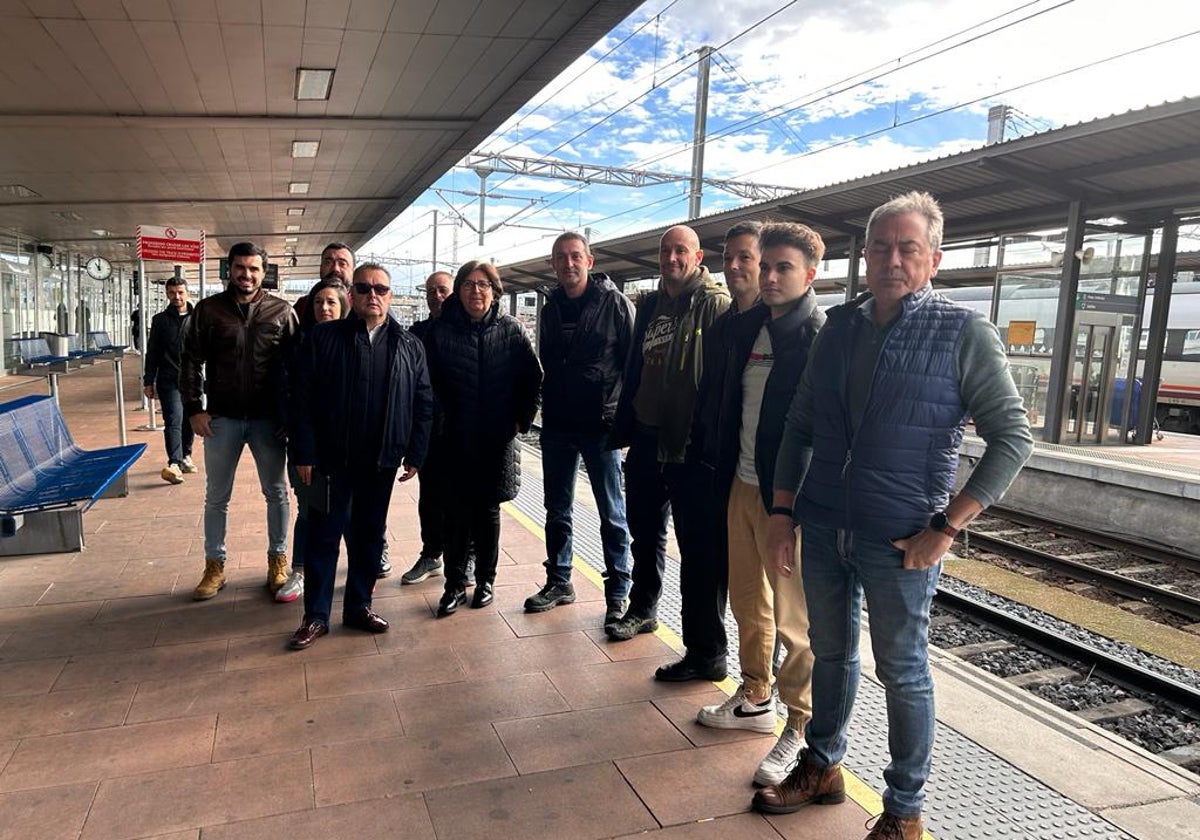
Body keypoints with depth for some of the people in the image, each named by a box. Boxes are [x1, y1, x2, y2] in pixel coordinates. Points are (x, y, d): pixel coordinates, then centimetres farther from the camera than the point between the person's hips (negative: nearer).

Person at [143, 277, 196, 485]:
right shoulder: (160, 320, 7)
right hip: (169, 381, -1)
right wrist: (148, 381, 5)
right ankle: (174, 464, -21)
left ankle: (185, 456, 28)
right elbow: (152, 353, 9)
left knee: (189, 420, 10)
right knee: (173, 421, -12)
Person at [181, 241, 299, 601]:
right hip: (222, 419, 1)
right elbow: (191, 362, 3)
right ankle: (215, 566, 24)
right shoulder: (208, 310, 1)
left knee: (276, 492, 8)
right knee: (216, 497, 11)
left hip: (268, 419, -1)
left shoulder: (281, 312, -1)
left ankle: (278, 560, 23)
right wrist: (194, 408, -5)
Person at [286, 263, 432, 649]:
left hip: (381, 461, 2)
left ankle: (358, 606, 27)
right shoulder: (323, 338, -2)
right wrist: (304, 453, -8)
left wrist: (414, 454, 1)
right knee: (324, 535, 5)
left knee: (369, 535, 12)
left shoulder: (409, 347, 5)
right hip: (331, 459, -2)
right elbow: (301, 398, -4)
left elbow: (423, 404, 6)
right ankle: (316, 615, 17)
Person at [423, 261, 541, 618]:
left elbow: (532, 376, 3)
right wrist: (438, 422, -2)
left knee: (488, 511, 11)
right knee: (457, 512, 4)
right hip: (455, 438, 0)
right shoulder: (440, 331, -3)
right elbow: (429, 381, 0)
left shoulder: (511, 330, -2)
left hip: (497, 438, 1)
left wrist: (521, 418, 2)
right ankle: (455, 584, 18)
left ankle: (485, 580, 25)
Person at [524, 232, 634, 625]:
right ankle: (559, 582, 29)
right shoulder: (550, 309, 10)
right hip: (557, 426, 6)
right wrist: (546, 406, 11)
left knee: (612, 514, 3)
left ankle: (617, 593, 14)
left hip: (601, 424, -5)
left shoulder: (614, 303, -6)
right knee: (557, 510, 14)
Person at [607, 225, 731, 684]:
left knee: (699, 548, -2)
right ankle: (643, 609, 43)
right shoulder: (650, 305, 15)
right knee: (645, 532, 22)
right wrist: (624, 427, 17)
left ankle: (707, 653, 8)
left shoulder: (715, 305, -9)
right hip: (647, 439, 8)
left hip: (693, 445, -8)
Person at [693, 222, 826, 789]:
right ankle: (755, 699, 36)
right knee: (748, 604, 18)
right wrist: (722, 468, 11)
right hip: (742, 486, 7)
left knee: (794, 617, 4)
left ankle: (800, 727, 20)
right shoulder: (746, 326, 9)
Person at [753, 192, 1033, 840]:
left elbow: (1012, 438, -9)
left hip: (899, 540, -4)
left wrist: (946, 527, -15)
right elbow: (800, 423, 11)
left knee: (902, 672, 9)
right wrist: (782, 512, 6)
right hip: (822, 527, 5)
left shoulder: (963, 333, -7)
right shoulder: (838, 327, 6)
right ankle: (822, 767, 39)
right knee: (830, 652, 19)